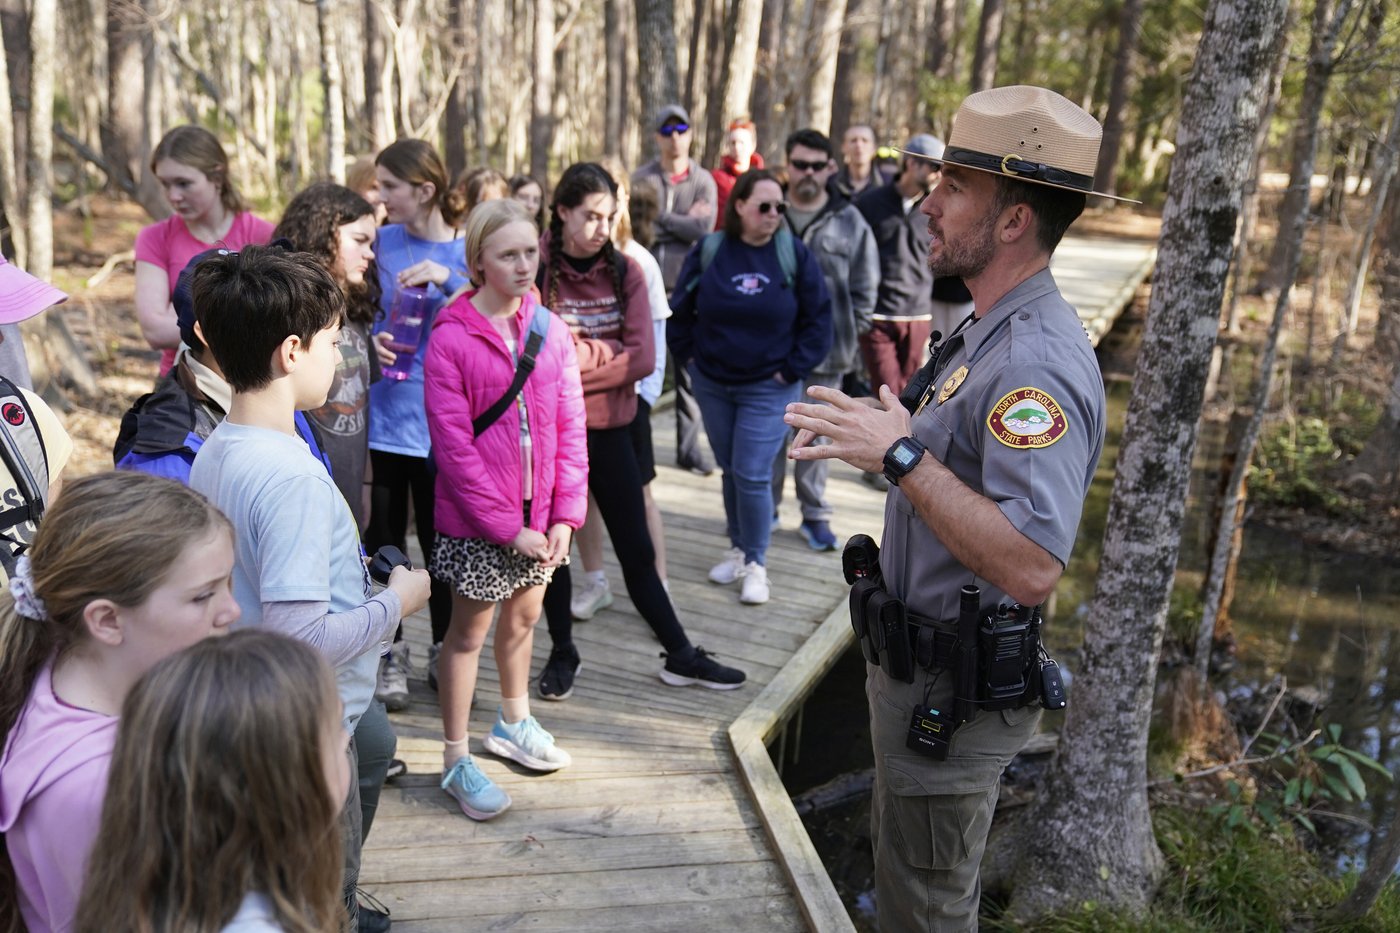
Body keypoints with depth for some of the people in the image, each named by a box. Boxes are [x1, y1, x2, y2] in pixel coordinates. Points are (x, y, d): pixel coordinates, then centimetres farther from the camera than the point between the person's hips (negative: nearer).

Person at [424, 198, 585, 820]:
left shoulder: (551, 331, 1)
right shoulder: (451, 337, -13)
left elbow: (570, 428, 2)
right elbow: (453, 445, -16)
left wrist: (565, 513, -5)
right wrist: (506, 526, -16)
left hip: (539, 514, 5)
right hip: (477, 520, -5)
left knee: (524, 614, 21)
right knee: (468, 632, 8)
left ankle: (513, 722, 43)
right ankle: (455, 761, 22)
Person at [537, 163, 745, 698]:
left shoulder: (625, 272, 1)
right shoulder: (536, 269, -8)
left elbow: (642, 359, -10)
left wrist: (574, 353, -15)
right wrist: (608, 351, -14)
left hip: (610, 430, 2)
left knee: (636, 549, 11)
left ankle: (680, 655, 22)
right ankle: (563, 654, 31)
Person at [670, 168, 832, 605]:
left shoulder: (795, 254, -7)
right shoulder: (708, 252, -2)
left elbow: (819, 318, -3)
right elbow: (679, 310, 9)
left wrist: (792, 369, -6)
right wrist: (690, 357, 3)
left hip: (769, 389, -3)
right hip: (712, 384, 3)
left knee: (753, 475, -7)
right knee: (729, 470, 14)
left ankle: (756, 564, 10)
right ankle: (737, 548, 31)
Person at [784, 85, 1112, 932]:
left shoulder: (1036, 362, -28)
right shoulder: (995, 335, 6)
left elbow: (1031, 567, -37)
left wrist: (902, 455, -34)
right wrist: (886, 426, 7)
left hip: (954, 690, -10)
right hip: (920, 665, 10)